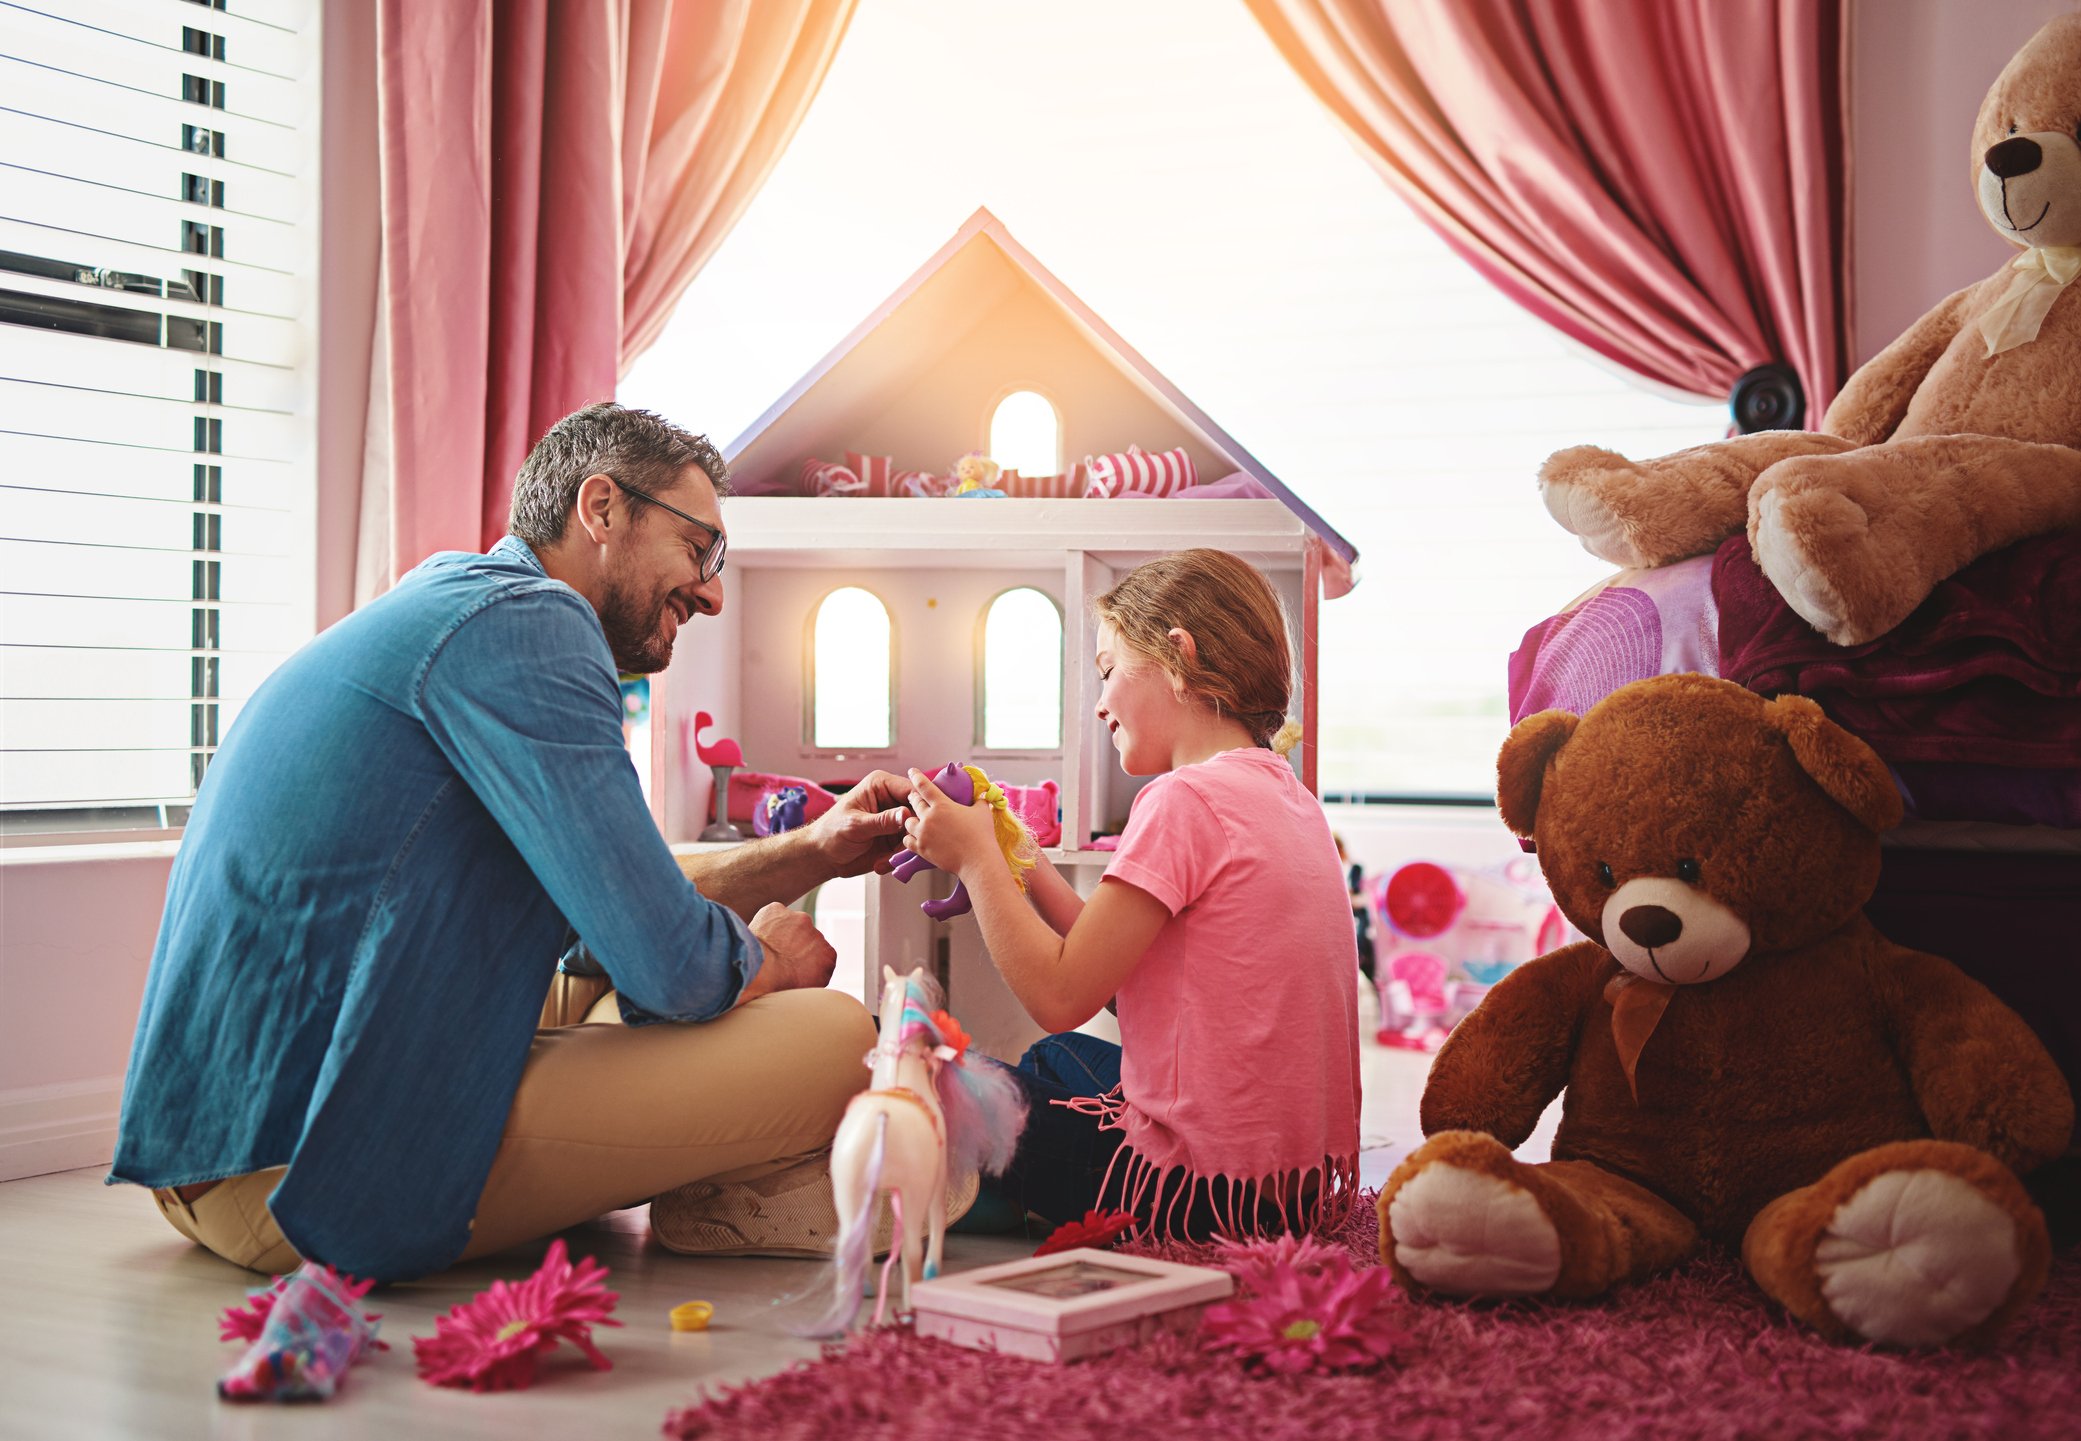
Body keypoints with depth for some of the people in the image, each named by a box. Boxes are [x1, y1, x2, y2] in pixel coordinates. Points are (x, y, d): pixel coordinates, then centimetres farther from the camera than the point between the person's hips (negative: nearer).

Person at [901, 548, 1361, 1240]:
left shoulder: (1185, 799, -19)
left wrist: (975, 857, -6)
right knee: (1055, 1059, 30)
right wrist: (1024, 870, 10)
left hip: (1203, 1194, -9)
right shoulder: (1288, 796, 9)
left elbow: (1061, 995, -17)